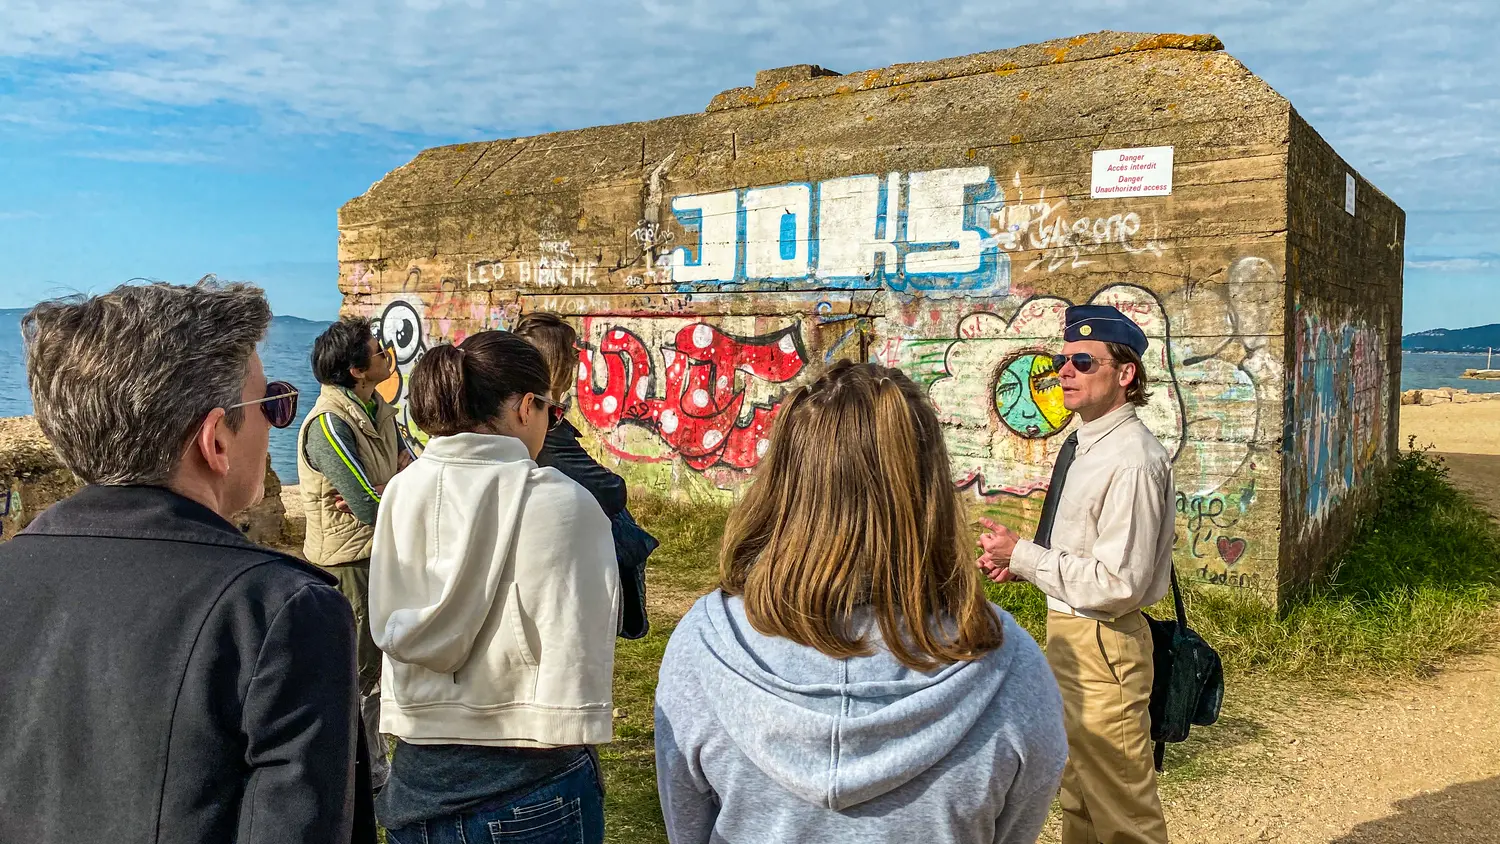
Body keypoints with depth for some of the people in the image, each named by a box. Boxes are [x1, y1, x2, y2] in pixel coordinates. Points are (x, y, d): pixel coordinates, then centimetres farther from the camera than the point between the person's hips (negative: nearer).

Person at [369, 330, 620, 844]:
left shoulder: (400, 493, -2)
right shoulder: (560, 504, -17)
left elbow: (390, 632, 8)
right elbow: (574, 666, -15)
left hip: (417, 776, 5)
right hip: (529, 785, -4)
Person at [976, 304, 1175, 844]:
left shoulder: (1131, 461, -23)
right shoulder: (1083, 444, 7)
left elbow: (1118, 583, -26)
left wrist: (1020, 555, -20)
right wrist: (1020, 562, 2)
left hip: (1101, 645, -10)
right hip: (1067, 634, 10)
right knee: (1076, 798, 26)